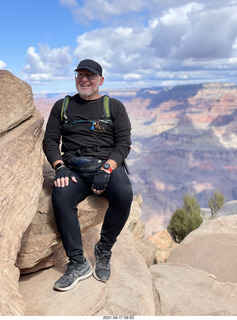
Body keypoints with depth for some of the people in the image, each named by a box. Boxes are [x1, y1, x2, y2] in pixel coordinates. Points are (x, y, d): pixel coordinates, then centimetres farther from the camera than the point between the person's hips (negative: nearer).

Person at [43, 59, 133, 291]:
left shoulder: (114, 106, 12)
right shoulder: (62, 106, 18)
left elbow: (124, 143, 3)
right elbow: (50, 141, 10)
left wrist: (107, 168, -16)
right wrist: (60, 167, -10)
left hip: (107, 164, 0)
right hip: (73, 166, 1)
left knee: (124, 195, -32)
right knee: (60, 197, -32)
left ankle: (104, 250, -7)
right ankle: (78, 263, -17)